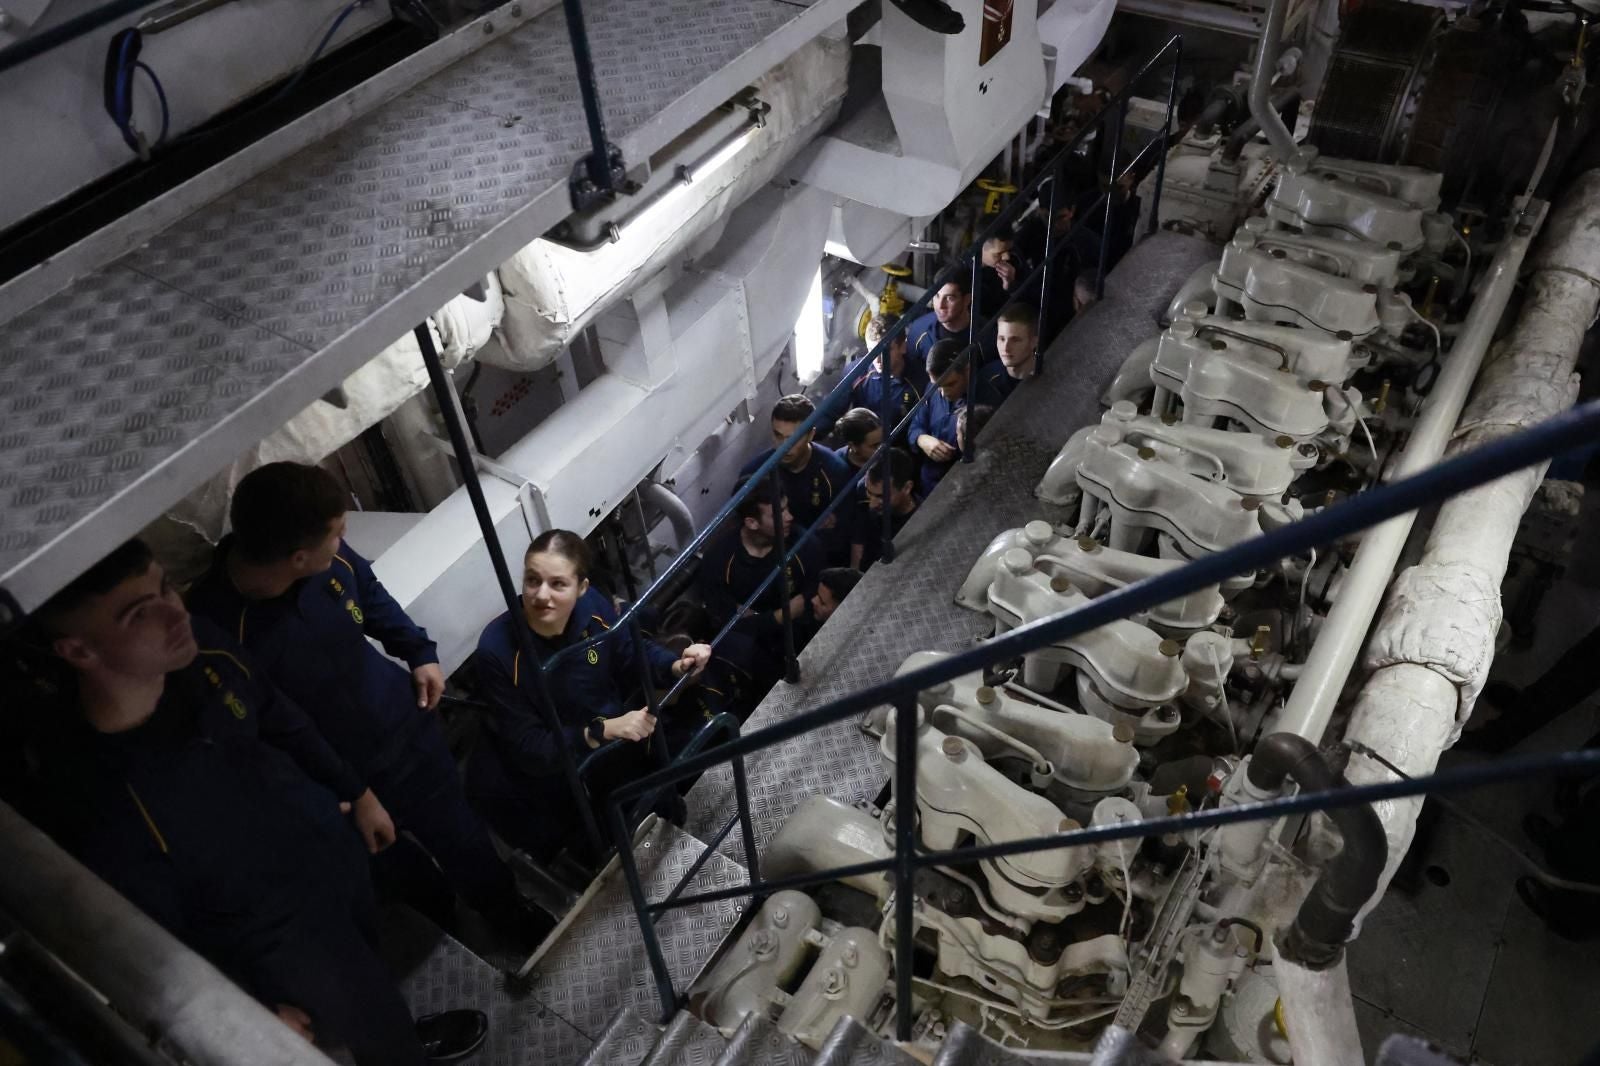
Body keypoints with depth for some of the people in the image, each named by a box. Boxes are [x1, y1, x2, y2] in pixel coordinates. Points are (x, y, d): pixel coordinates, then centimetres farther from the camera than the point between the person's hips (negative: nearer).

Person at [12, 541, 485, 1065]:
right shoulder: (91, 803, -38)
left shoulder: (201, 647, -23)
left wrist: (357, 793, 10)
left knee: (366, 973, 34)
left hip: (335, 844, 5)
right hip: (276, 934, -5)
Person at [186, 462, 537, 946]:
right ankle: (448, 930, 57)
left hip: (404, 721, 4)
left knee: (458, 832, 24)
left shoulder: (332, 559, -21)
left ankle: (510, 915, 52)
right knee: (398, 869, 24)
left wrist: (419, 651, 5)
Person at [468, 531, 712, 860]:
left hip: (617, 729, 3)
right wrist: (602, 731, -37)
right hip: (547, 767, -3)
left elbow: (635, 654, 1)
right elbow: (528, 748, -25)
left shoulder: (592, 607, -20)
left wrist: (676, 666, -20)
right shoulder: (498, 649, -29)